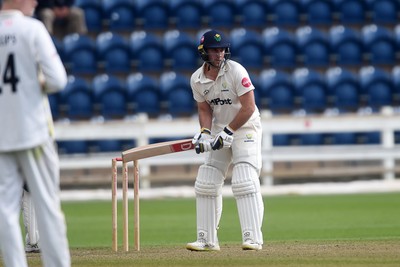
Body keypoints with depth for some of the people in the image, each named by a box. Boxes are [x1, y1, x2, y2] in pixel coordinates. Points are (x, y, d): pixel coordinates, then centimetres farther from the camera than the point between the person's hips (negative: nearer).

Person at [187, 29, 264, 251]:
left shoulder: (235, 71, -18)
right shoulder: (197, 79, -2)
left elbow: (249, 108, -19)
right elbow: (205, 109, 7)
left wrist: (228, 132, -21)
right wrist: (204, 132, -11)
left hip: (245, 129, -6)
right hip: (219, 131, 6)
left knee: (245, 182, -19)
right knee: (205, 184, 2)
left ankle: (252, 239, -21)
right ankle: (207, 240, 10)